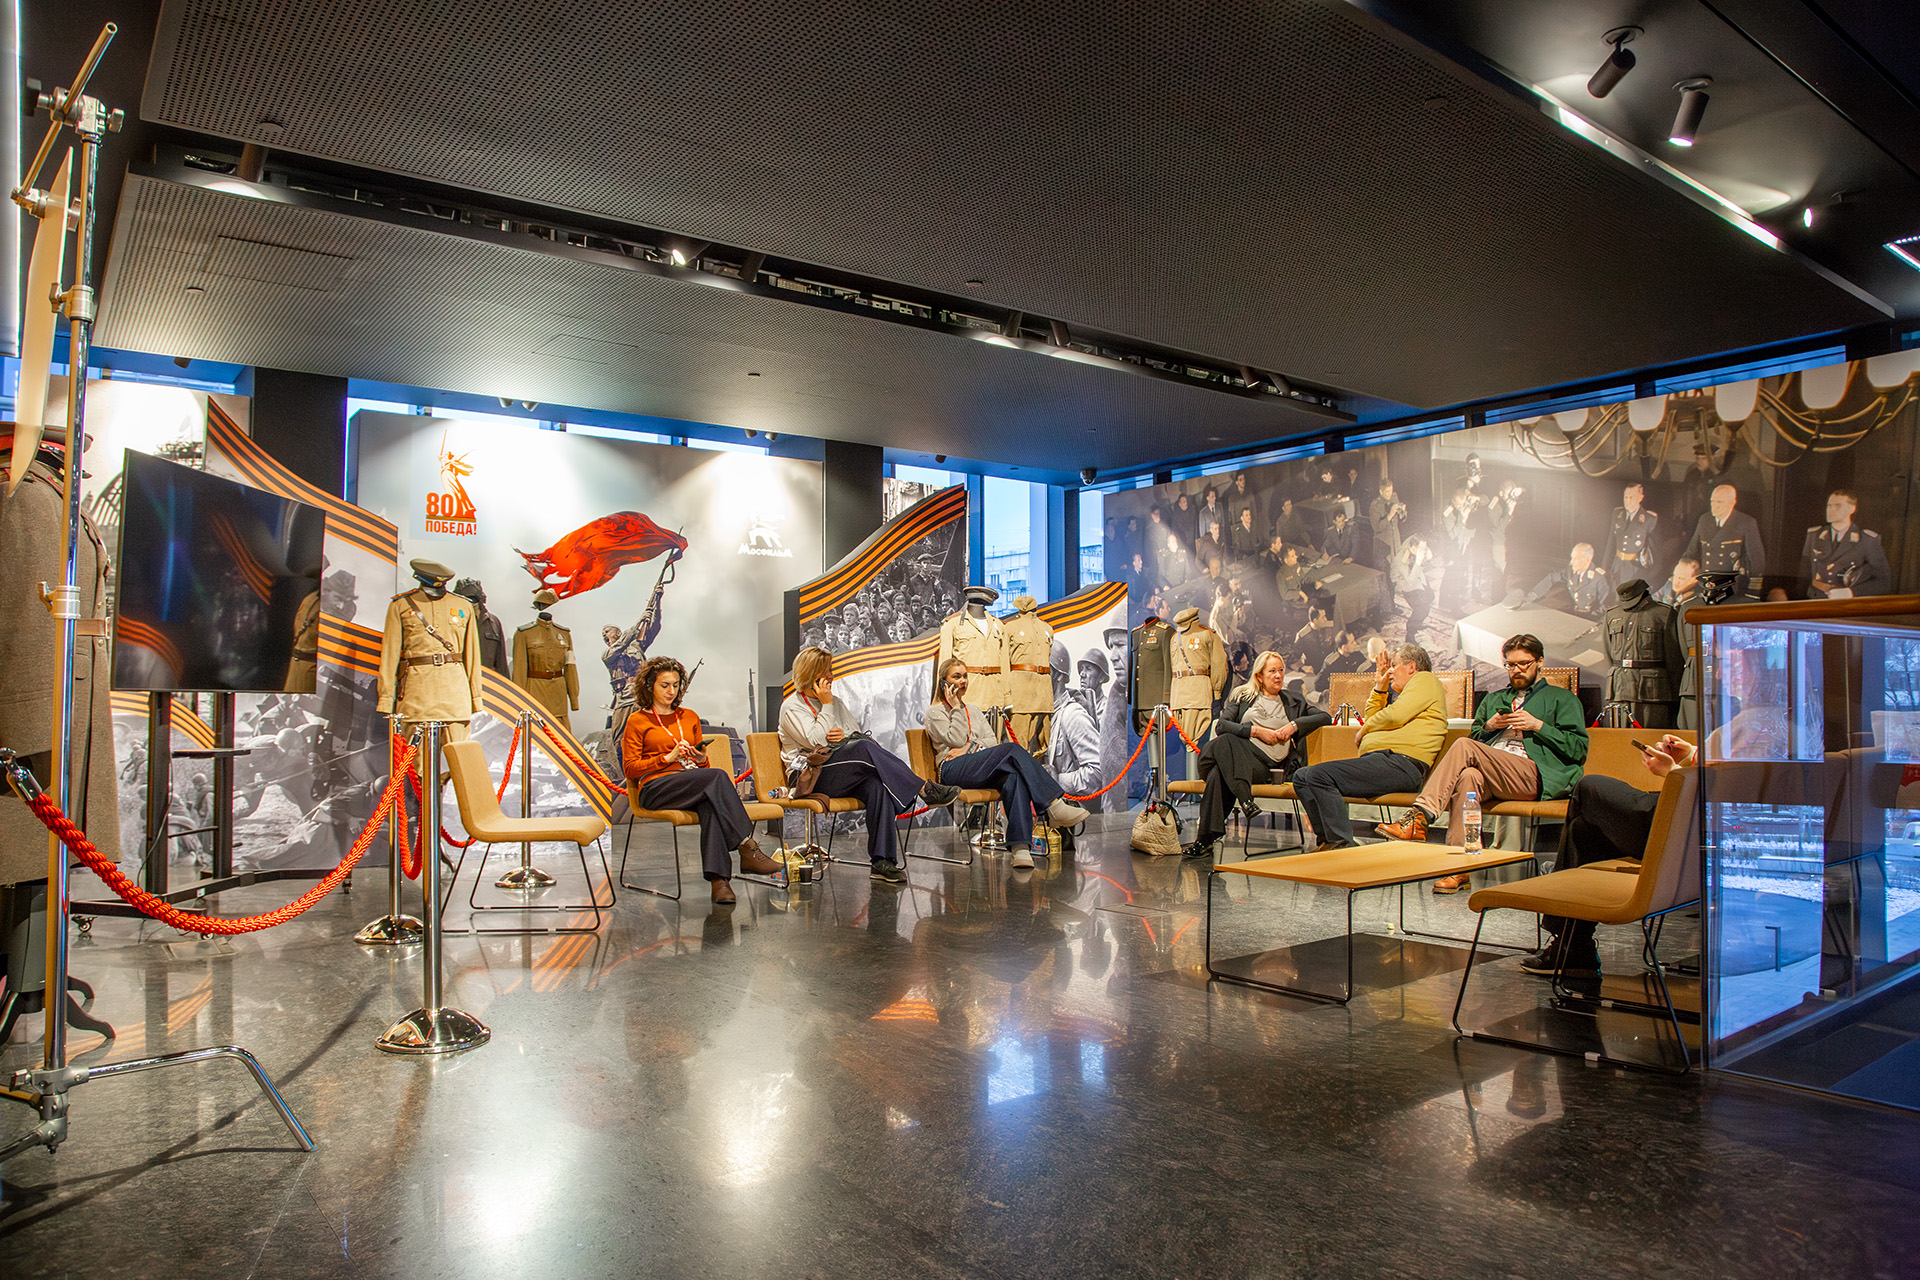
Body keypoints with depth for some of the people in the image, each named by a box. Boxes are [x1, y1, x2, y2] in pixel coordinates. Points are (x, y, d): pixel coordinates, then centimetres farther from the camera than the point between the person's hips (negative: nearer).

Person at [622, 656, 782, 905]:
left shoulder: (690, 717, 26)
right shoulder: (637, 721, 12)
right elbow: (631, 768, 4)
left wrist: (701, 759, 3)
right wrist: (669, 757, -7)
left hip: (692, 783, 4)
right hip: (656, 787, -4)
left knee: (711, 802, -37)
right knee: (717, 776, -33)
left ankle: (718, 878, -51)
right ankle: (748, 850, -38)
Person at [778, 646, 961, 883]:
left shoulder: (837, 702, 24)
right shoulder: (791, 707, 3)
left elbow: (860, 735, 19)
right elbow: (816, 741, -11)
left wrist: (846, 736, -4)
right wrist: (826, 705, -5)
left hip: (844, 778, 6)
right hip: (811, 778, -6)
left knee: (877, 785, -32)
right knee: (865, 748, -33)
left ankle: (882, 861, -38)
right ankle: (925, 789, -31)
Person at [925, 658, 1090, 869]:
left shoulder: (974, 711, 30)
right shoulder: (935, 712, 12)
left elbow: (992, 741, 15)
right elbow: (956, 739, -4)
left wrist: (969, 747, -3)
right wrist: (956, 708, 0)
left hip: (983, 770, 5)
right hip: (954, 771, -5)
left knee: (1015, 777, -34)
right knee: (1012, 749, -29)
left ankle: (1020, 847, -49)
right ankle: (1055, 805, -36)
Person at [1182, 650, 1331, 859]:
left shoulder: (1293, 700, 24)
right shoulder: (1242, 696, 21)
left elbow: (1325, 717, 15)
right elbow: (1221, 725, 5)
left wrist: (1294, 725, 1)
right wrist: (1257, 731, -4)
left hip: (1267, 763, -1)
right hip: (1235, 756, 2)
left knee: (1219, 774, -35)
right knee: (1224, 741, -39)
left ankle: (1206, 839, -38)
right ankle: (1246, 800, -47)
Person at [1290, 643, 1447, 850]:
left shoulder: (1425, 679, 4)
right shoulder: (1403, 694, 34)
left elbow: (1394, 716, -10)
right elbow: (1372, 718, 34)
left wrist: (1363, 731, 8)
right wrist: (1380, 687, 25)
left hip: (1401, 763, -11)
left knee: (1319, 775, -26)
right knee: (1302, 778, 1)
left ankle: (1342, 844, -25)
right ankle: (1328, 840, -9)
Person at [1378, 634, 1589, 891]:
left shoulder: (1562, 699, 20)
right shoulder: (1493, 700, 34)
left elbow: (1579, 750, 8)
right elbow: (1475, 738, 29)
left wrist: (1538, 726, -2)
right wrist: (1489, 726, 8)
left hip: (1535, 776, -4)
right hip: (1491, 776, 4)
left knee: (1464, 746, -29)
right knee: (1469, 776, -36)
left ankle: (1419, 818, -38)